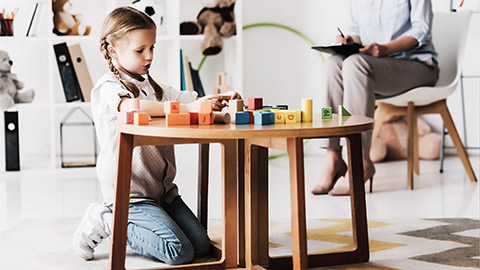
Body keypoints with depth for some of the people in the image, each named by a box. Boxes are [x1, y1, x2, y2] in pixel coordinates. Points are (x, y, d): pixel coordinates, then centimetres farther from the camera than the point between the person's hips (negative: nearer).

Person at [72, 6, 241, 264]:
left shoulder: (152, 86, 15)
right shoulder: (107, 88, -11)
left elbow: (186, 98, 12)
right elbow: (131, 107, -33)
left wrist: (218, 100, -11)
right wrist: (188, 107, -43)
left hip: (162, 188, 8)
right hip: (128, 191, -8)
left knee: (201, 246, 3)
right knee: (180, 252, -16)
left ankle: (122, 223, 17)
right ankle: (107, 221, 2)